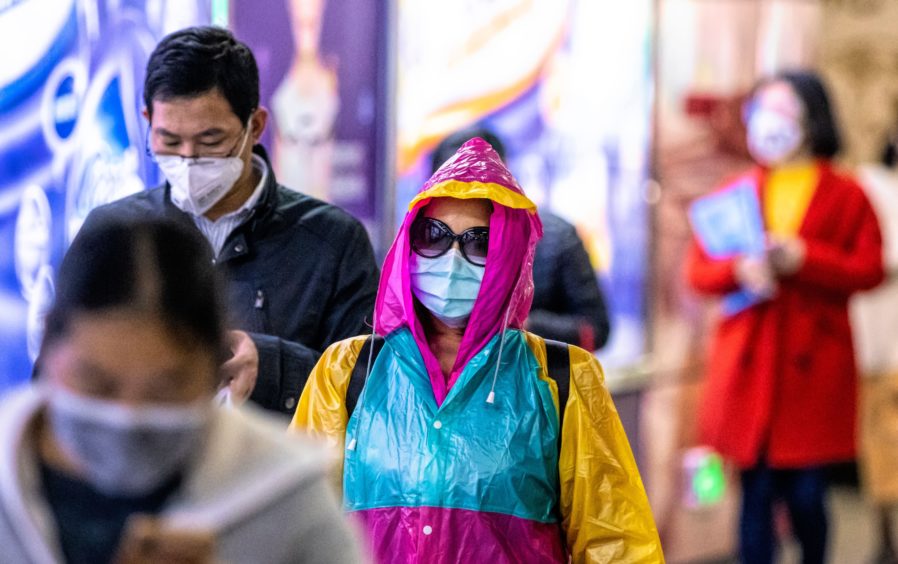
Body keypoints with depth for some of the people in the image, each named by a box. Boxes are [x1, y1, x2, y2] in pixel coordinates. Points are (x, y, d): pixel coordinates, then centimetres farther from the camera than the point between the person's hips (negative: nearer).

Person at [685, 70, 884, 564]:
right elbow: (697, 270, 9)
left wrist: (803, 259, -15)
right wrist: (739, 269, -11)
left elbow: (869, 269, -3)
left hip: (813, 363, -2)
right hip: (749, 365, 2)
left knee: (806, 493, 0)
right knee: (756, 490, 0)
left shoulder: (844, 194, 6)